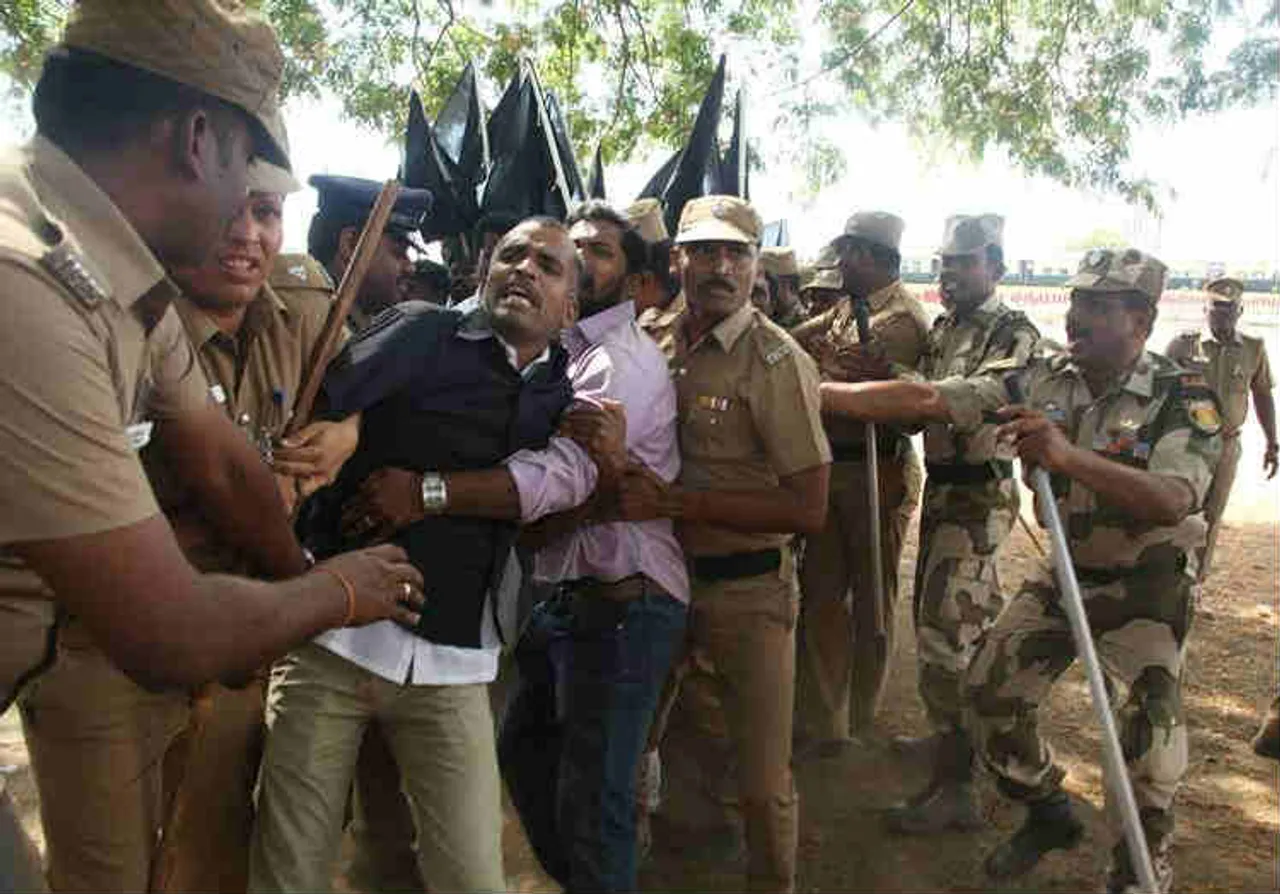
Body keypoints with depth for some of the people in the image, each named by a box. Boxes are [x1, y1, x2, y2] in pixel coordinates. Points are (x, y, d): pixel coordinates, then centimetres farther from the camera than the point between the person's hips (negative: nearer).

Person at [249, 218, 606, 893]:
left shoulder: (565, 392, 12)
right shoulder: (425, 332, 3)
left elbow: (568, 473, -7)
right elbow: (318, 409, -6)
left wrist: (429, 492, -14)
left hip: (452, 665, 2)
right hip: (332, 634, -2)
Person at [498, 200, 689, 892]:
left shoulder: (623, 361, -16)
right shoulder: (565, 350, 16)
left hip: (618, 601, -10)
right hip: (564, 593, 10)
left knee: (592, 796, -2)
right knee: (524, 751, 23)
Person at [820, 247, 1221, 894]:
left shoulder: (1183, 397, -20)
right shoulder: (1042, 379, -9)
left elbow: (1172, 501, -37)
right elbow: (925, 399, -15)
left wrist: (1068, 456, -52)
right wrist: (811, 392, -22)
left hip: (1146, 587, -4)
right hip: (1066, 572, 5)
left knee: (1148, 732, -12)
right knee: (990, 686, 2)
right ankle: (1049, 814, 28)